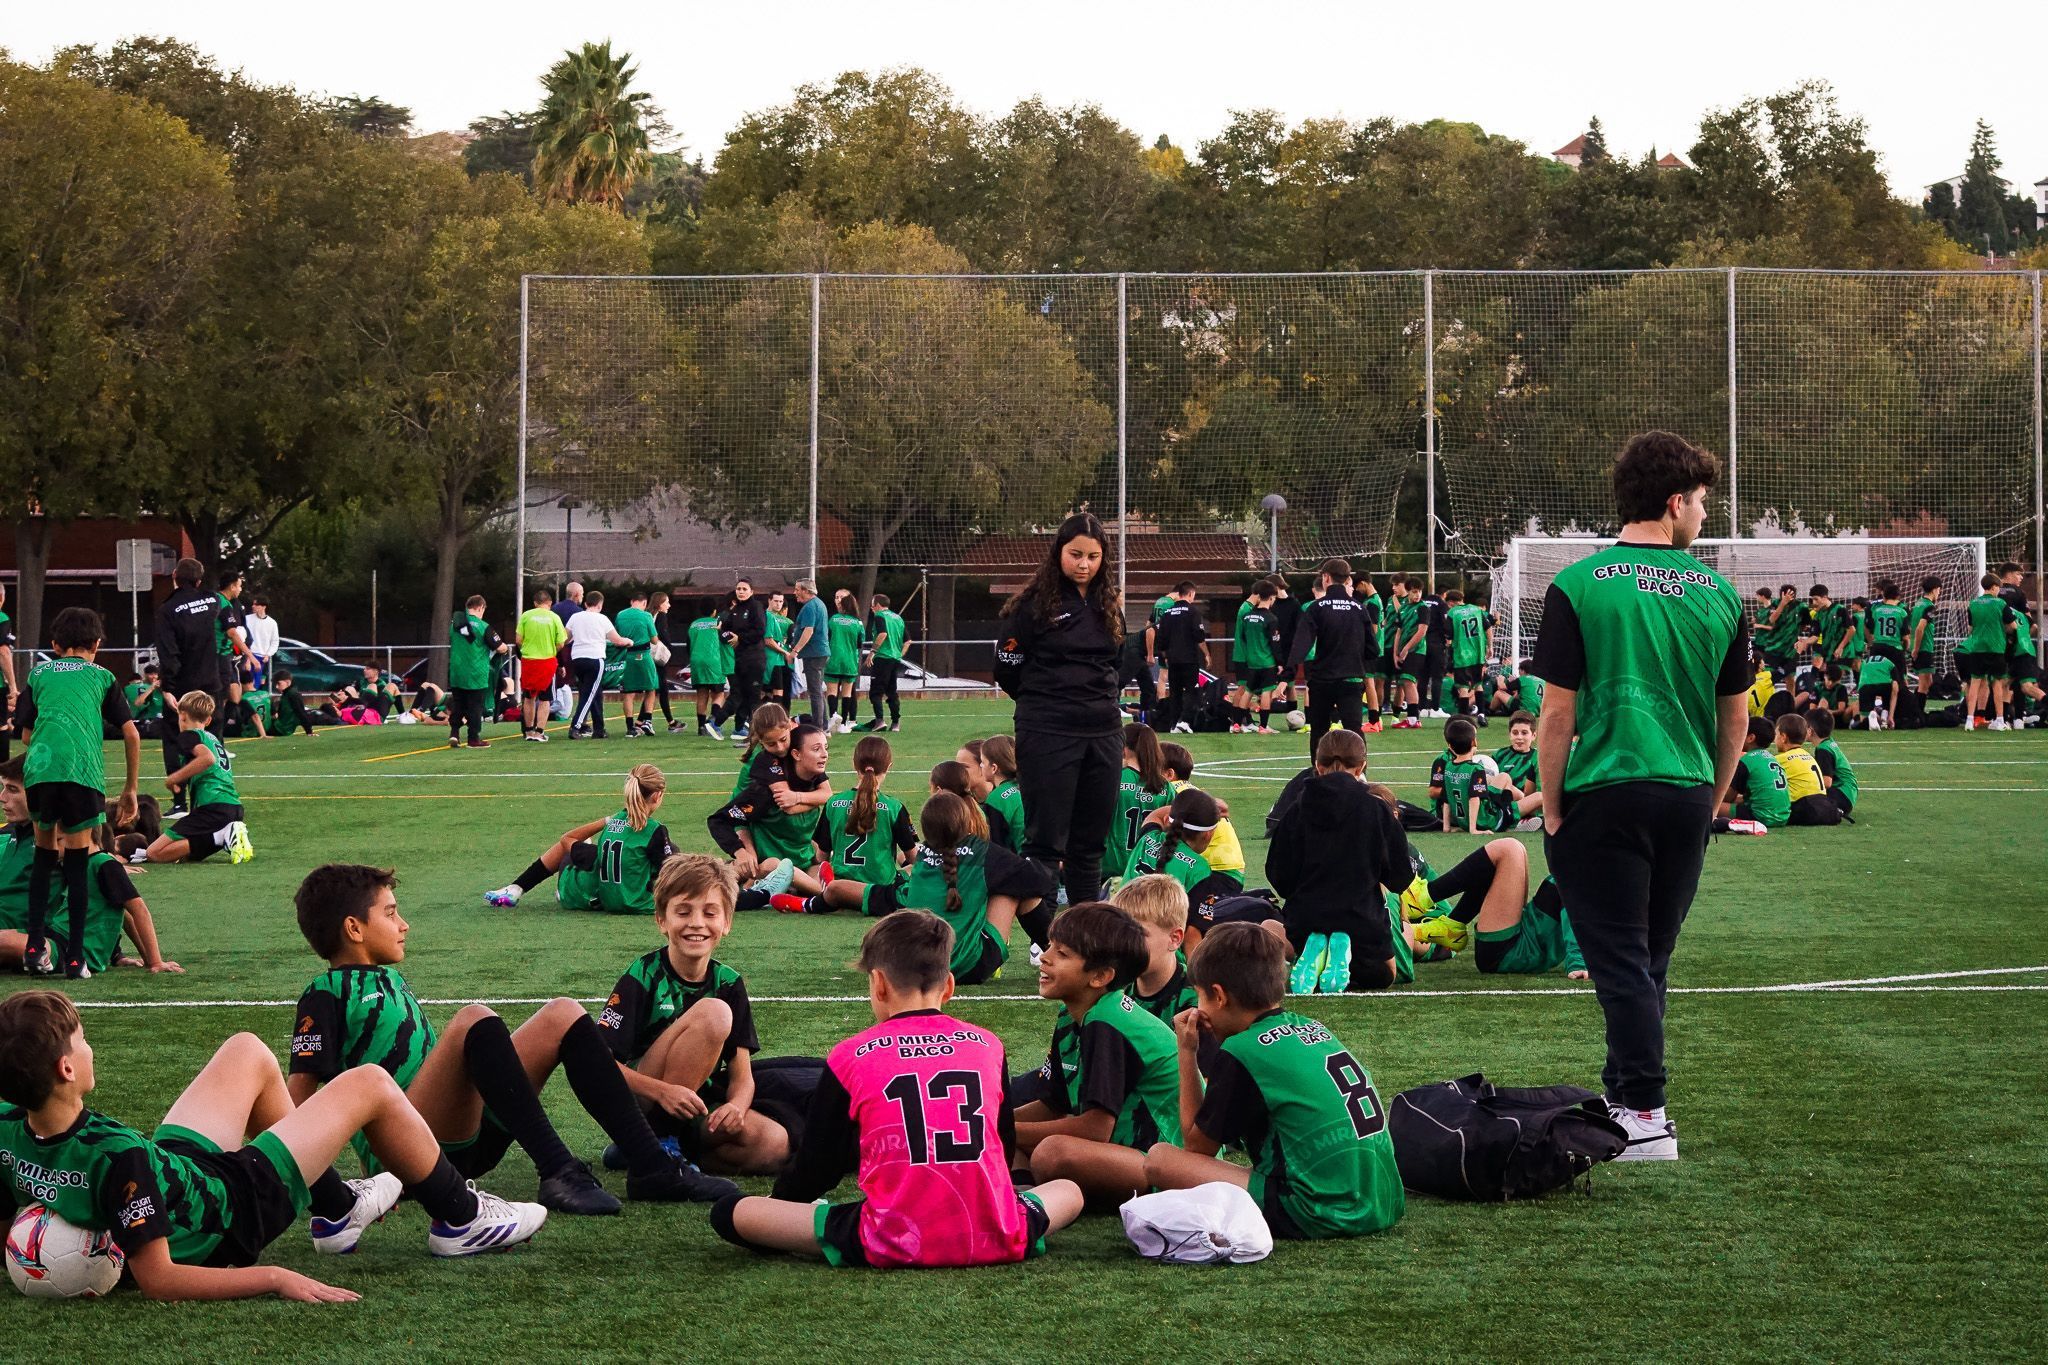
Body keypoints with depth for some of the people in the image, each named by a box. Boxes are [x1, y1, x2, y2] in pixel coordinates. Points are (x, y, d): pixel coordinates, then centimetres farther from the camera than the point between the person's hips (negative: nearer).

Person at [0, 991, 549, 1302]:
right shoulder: (116, 1156, -42)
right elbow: (157, 1280, -39)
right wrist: (275, 1278, -35)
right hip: (231, 1211, -8)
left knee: (248, 1050, 24)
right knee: (369, 1085, 4)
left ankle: (335, 1208, 38)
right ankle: (459, 1217, 28)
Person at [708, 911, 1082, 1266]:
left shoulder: (851, 1057, 4)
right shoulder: (988, 1045, 11)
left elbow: (816, 1169, 11)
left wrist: (780, 1199, 33)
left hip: (895, 1244, -3)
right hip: (996, 1241, 4)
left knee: (729, 1213, 4)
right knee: (1068, 1190, 32)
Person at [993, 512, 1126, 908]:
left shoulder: (1109, 604, 10)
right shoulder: (1033, 603, -6)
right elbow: (1008, 672, -2)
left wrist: (1100, 702, 12)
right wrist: (1050, 703, 8)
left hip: (1104, 733, 5)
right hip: (1047, 736, -5)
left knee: (1091, 842, 10)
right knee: (1046, 841, -4)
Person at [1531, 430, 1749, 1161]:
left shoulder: (1577, 587, -7)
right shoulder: (1719, 595, 3)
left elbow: (1557, 714, -8)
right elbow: (1735, 719, 8)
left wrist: (1551, 806, 1)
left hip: (1605, 795, -4)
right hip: (1686, 796, 4)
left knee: (1621, 960, -1)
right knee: (1650, 957, 17)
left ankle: (1645, 1116, -5)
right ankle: (1625, 1093, 29)